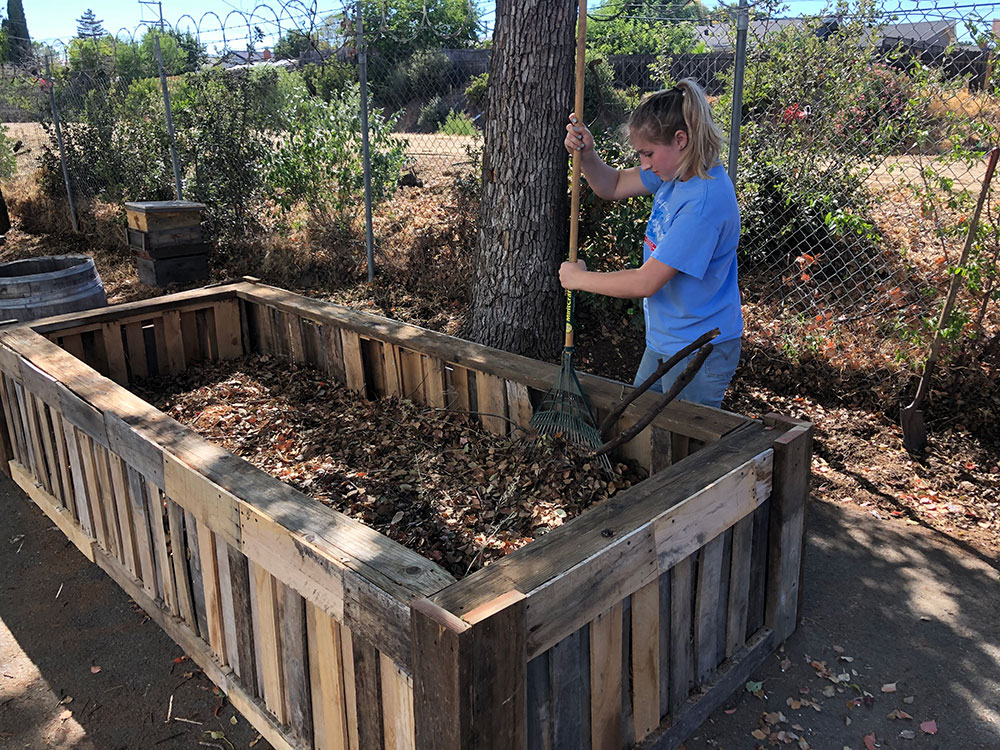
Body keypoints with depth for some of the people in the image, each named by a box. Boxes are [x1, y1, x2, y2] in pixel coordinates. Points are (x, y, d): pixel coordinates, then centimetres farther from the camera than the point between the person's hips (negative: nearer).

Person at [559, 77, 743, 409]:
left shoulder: (704, 201, -30)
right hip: (665, 339, 9)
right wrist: (587, 154, -9)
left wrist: (579, 278, -15)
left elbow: (645, 283, -29)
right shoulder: (676, 172, -2)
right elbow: (614, 186, 12)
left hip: (698, 351, -9)